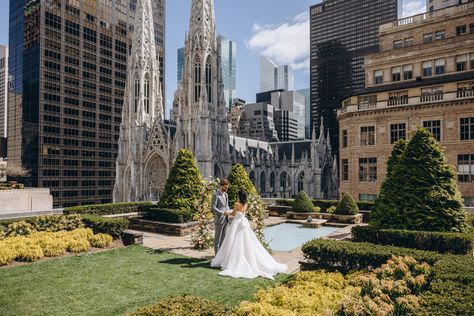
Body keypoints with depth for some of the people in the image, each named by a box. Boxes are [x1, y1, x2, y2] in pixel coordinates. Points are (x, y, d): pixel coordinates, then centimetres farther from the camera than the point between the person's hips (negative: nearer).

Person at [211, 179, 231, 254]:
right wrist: (222, 212, -21)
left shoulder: (226, 194, 13)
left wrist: (229, 211, 1)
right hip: (219, 220, -7)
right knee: (217, 238, 3)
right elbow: (213, 207, -16)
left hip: (226, 220, 7)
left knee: (223, 238, 12)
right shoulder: (216, 195, -12)